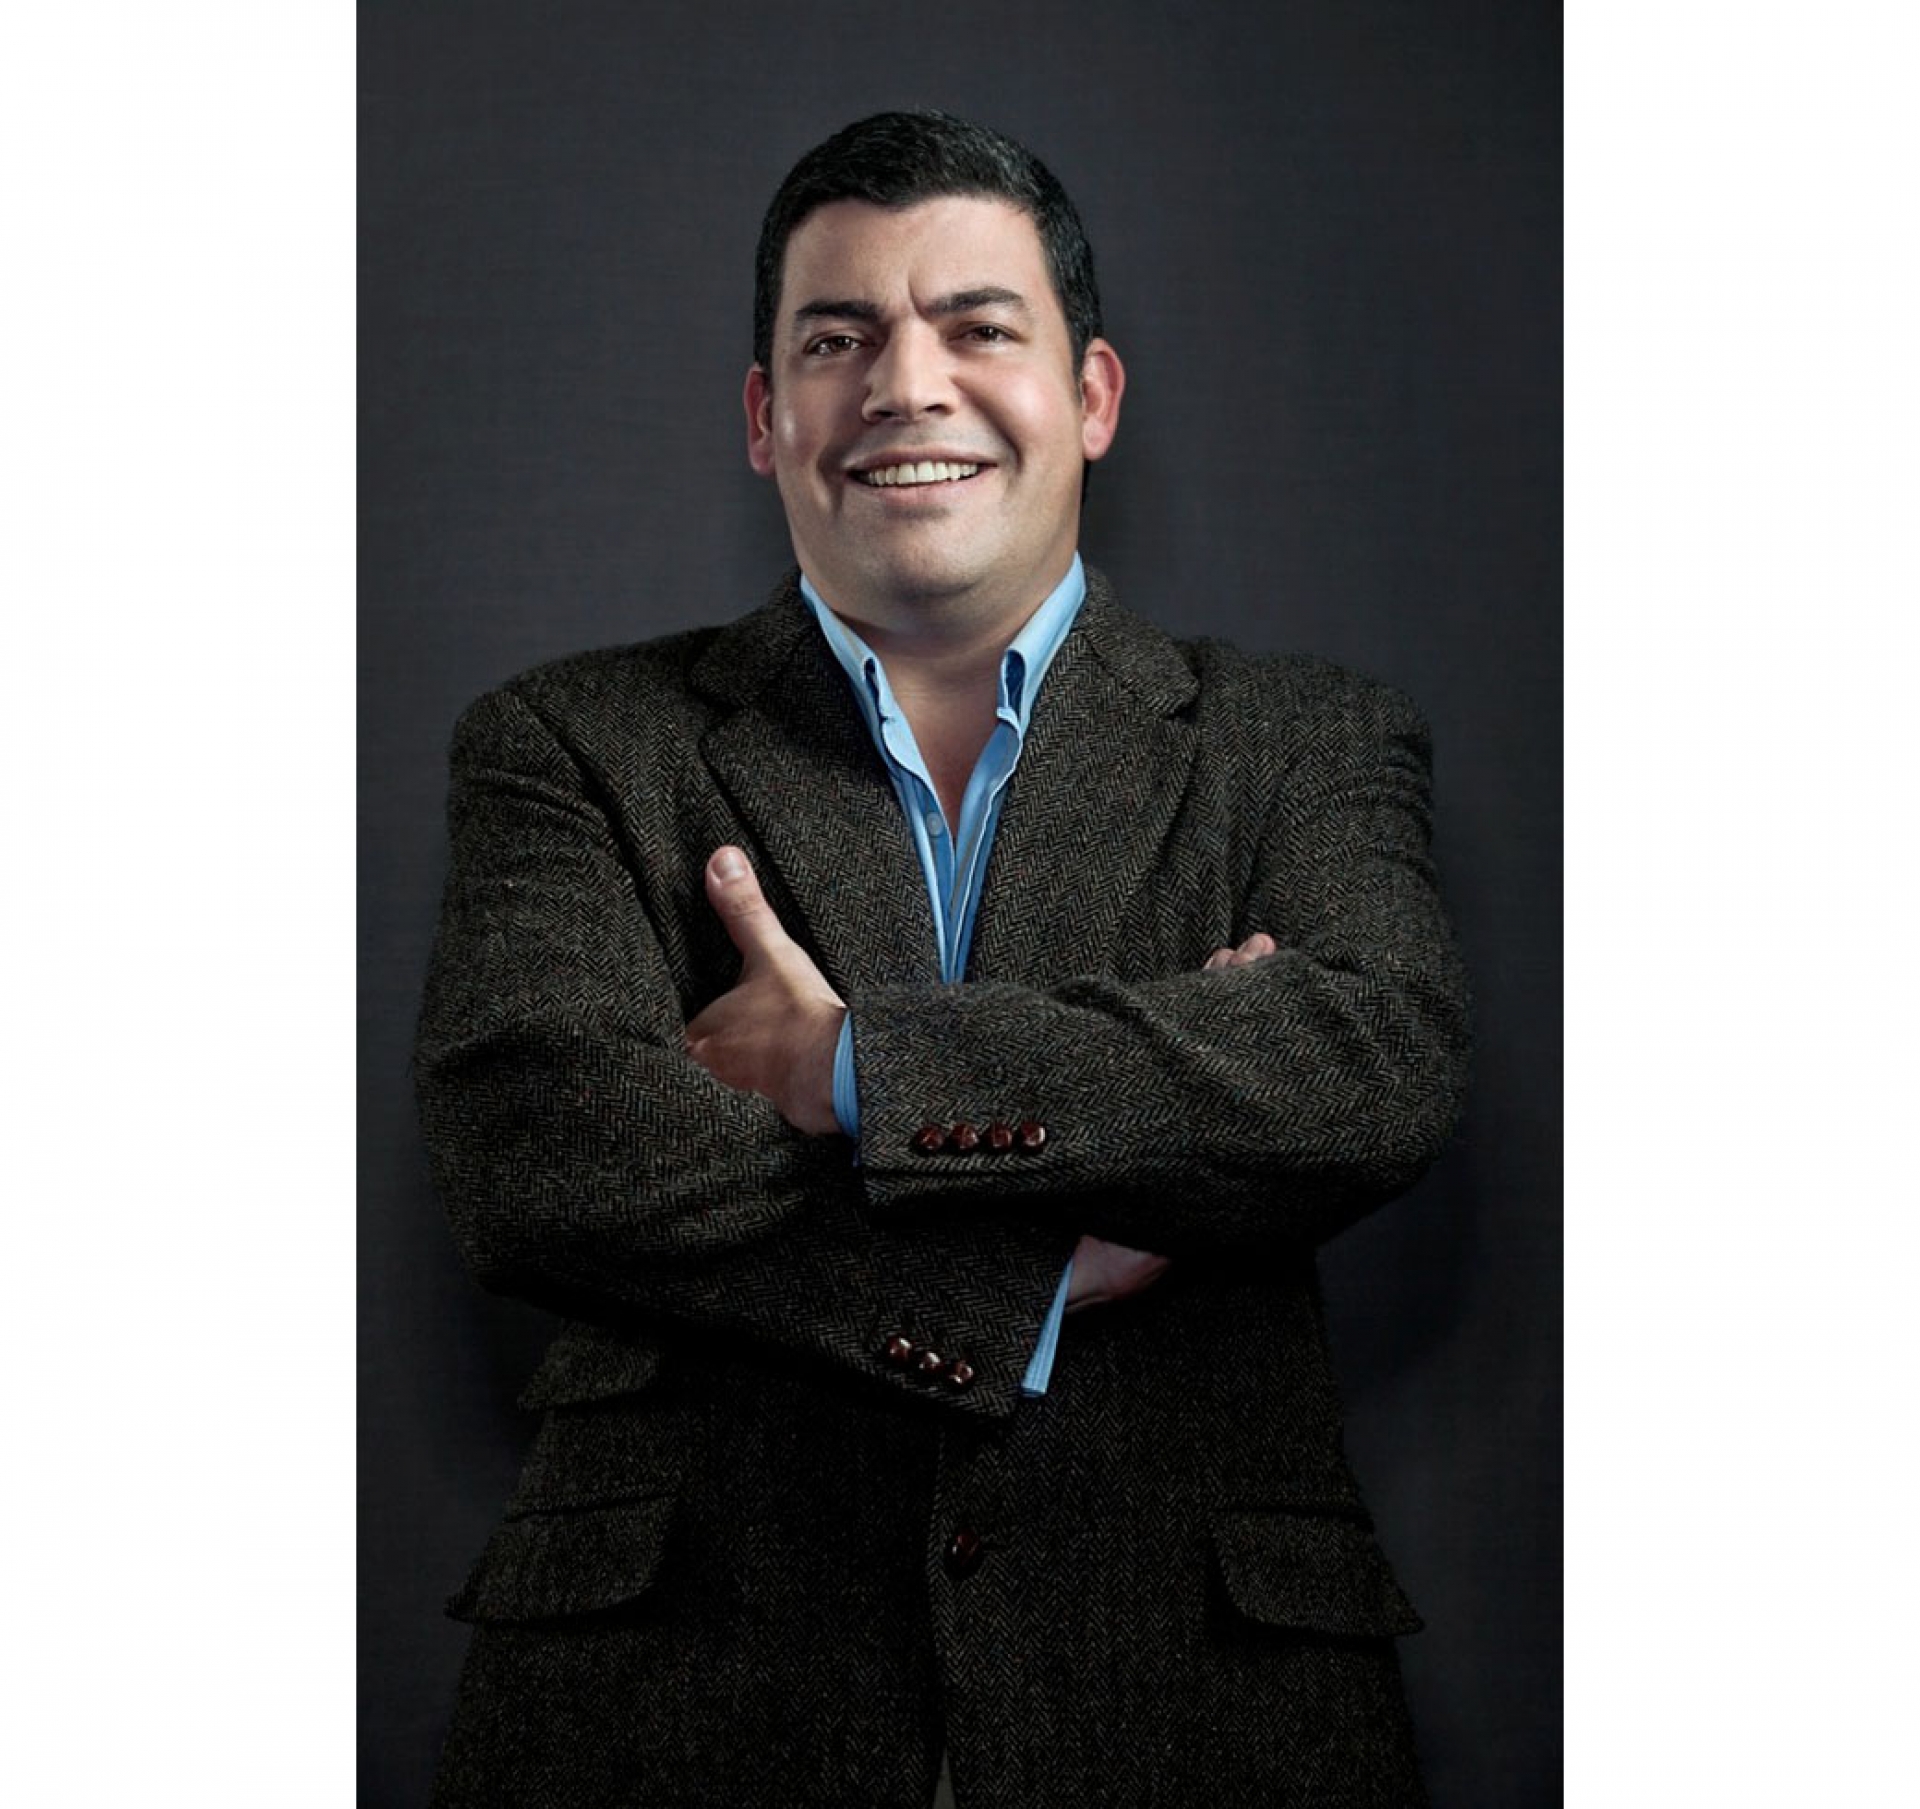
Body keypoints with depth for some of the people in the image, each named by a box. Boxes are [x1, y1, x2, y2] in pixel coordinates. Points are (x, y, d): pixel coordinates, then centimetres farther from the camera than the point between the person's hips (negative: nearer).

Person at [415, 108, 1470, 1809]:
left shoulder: (1307, 745, 8)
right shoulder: (570, 748, 6)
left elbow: (1390, 1062, -11)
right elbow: (533, 1154, -9)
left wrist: (853, 1068, -14)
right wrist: (1052, 1278, -12)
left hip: (1189, 1669, 1)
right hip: (684, 1671, 0)